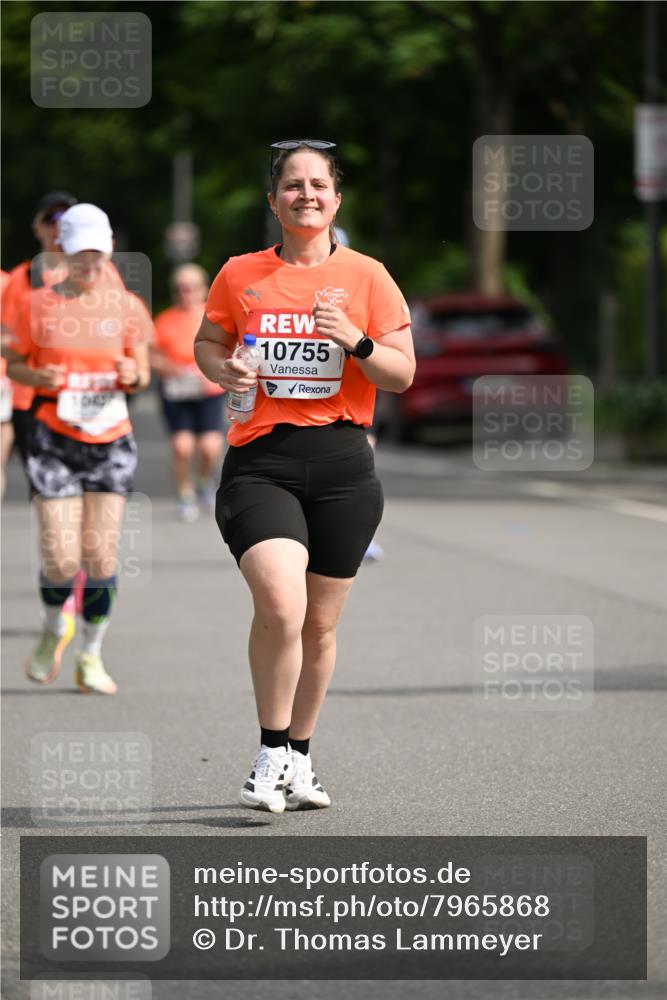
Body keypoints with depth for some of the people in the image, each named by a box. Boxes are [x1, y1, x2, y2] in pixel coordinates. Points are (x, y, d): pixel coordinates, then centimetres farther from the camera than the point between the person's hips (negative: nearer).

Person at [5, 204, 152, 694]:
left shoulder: (127, 307, 4)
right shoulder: (39, 305, 0)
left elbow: (142, 373, 7)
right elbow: (15, 363, 8)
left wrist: (133, 375, -16)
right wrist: (39, 377, -14)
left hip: (111, 440, 1)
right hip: (54, 439, -1)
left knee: (101, 554, -5)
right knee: (61, 557, -8)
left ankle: (92, 656, 10)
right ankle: (53, 631, 22)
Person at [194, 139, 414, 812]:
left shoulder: (365, 277, 5)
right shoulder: (239, 276, 6)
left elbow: (403, 374, 5)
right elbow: (206, 343, 19)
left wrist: (357, 342, -14)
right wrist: (222, 369, -3)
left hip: (342, 465, 2)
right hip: (259, 462, -2)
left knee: (320, 622, 8)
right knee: (280, 604, -21)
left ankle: (299, 757, 27)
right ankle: (271, 755, -5)